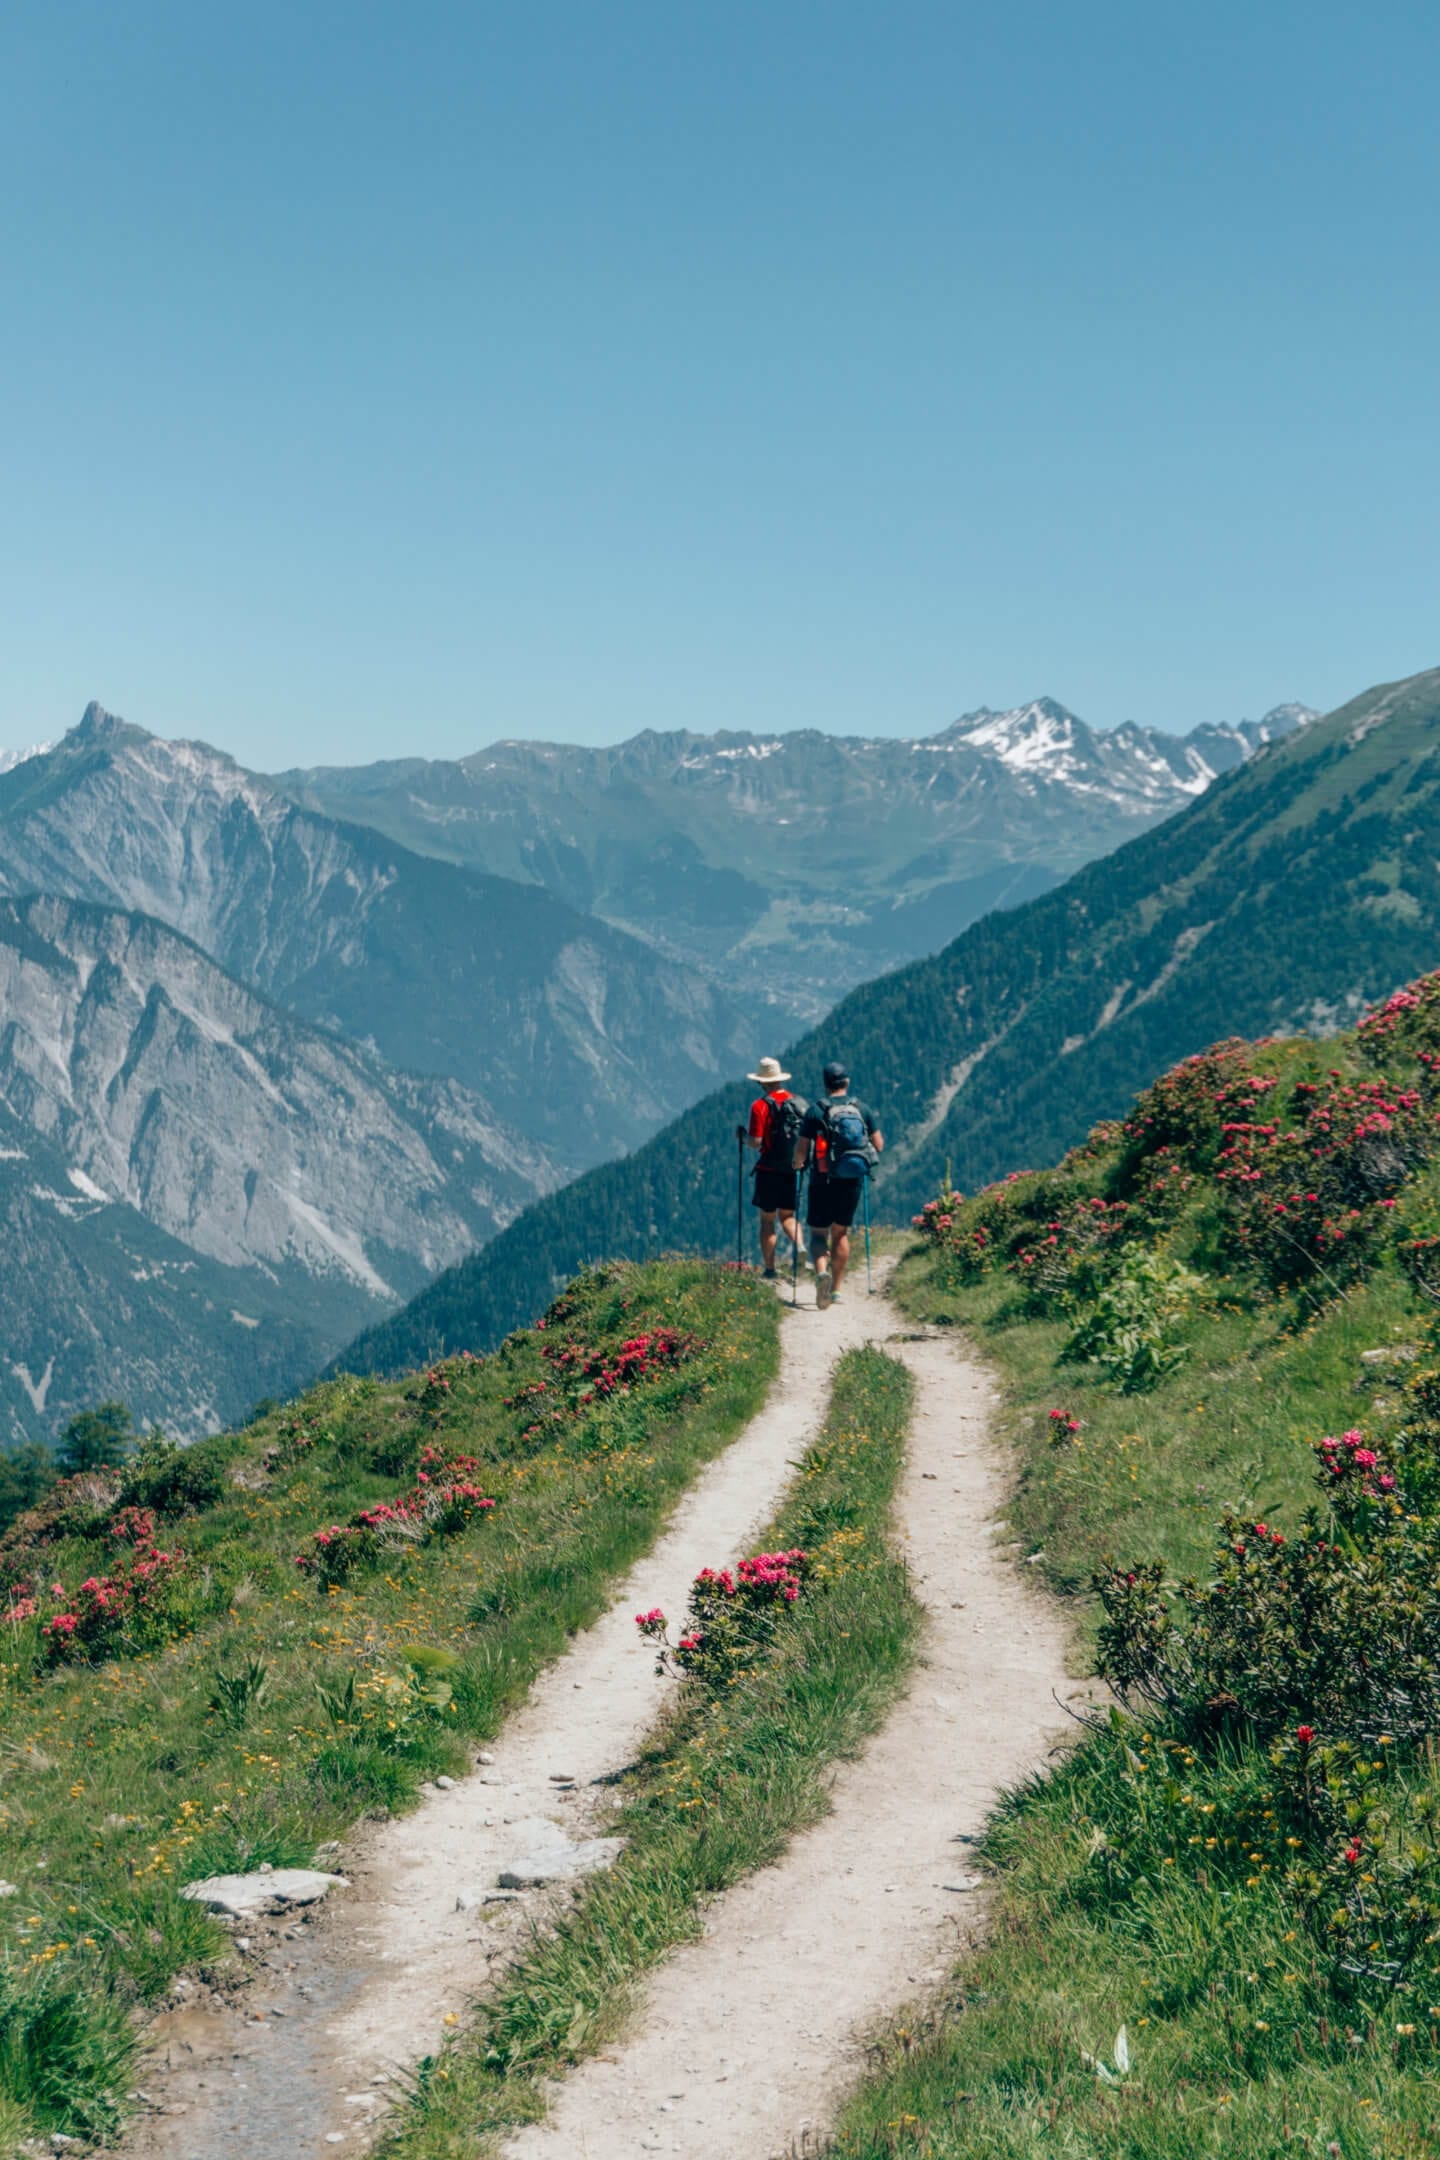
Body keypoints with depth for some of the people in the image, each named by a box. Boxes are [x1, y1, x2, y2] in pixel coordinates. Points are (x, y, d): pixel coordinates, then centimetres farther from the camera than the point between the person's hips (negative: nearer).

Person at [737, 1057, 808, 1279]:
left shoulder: (761, 1105, -11)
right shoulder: (797, 1102, 4)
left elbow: (755, 1142, -16)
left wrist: (742, 1134, 4)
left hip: (769, 1170, -4)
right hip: (793, 1169, 4)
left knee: (767, 1220, 5)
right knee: (787, 1216, 16)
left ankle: (770, 1272, 5)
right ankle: (799, 1244, -12)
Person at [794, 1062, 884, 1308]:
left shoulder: (815, 1111, -6)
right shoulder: (861, 1109, 3)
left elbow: (801, 1150, -8)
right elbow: (879, 1145, 6)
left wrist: (797, 1164, 14)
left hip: (823, 1180, -3)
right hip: (853, 1179, 3)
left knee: (818, 1232, 5)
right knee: (841, 1233, 14)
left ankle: (822, 1271, -24)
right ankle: (836, 1289, 14)